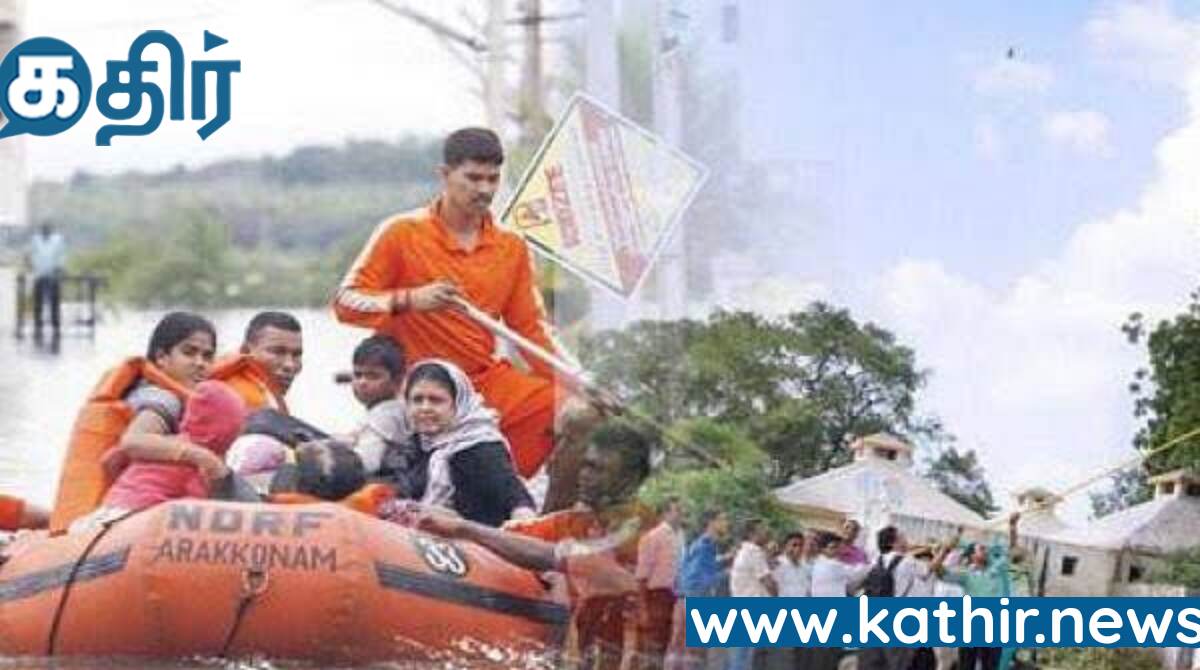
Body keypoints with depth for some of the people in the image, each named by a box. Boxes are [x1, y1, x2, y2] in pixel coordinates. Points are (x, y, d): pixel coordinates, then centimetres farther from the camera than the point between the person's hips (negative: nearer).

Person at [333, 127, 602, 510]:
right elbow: (345, 302, -8)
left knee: (580, 417, -14)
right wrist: (409, 300, -25)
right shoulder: (402, 233, -4)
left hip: (490, 381, 4)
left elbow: (530, 329, 11)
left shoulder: (512, 248, 10)